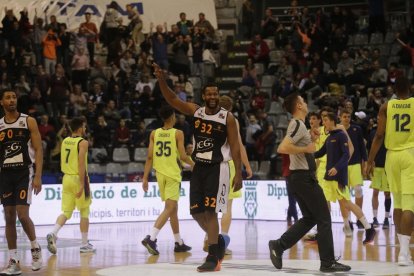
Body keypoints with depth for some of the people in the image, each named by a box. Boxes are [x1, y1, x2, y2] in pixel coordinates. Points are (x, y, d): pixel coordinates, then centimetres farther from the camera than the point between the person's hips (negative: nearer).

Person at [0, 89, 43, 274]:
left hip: (25, 172, -4)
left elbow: (38, 150, -5)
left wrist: (38, 177, -14)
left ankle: (35, 248, 9)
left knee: (22, 214, -15)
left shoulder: (28, 121, -1)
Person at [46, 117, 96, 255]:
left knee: (66, 211, 6)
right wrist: (82, 185, -21)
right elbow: (81, 164, -20)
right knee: (84, 212, 6)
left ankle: (53, 234, -18)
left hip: (66, 178, 6)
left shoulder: (65, 141, 10)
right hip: (78, 178, -6)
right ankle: (85, 245, 11)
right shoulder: (83, 142, -11)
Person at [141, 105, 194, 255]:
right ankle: (151, 238, -26)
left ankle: (179, 243, 24)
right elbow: (182, 156, -10)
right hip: (172, 174, -6)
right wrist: (192, 164, 11)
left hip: (160, 174, 6)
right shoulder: (178, 133, -6)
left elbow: (150, 156, 1)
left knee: (173, 208, 16)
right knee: (169, 209, -9)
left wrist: (145, 177, 2)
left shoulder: (154, 133, 5)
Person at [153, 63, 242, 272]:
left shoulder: (227, 118, -7)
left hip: (217, 168, -5)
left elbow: (235, 147, -6)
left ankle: (213, 258, -8)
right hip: (199, 167, 5)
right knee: (196, 211, 6)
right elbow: (173, 100, -6)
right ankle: (218, 241, 30)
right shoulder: (195, 111, 4)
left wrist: (238, 174, -11)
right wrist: (161, 80, -22)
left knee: (210, 211, -12)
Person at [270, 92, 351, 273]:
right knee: (324, 219, -4)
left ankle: (279, 246, 10)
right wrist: (306, 148, -21)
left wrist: (311, 140, 17)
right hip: (304, 178, -10)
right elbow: (282, 148, -28)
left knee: (309, 218, 15)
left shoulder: (297, 125, 15)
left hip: (299, 178, 10)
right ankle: (328, 262, -2)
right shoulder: (298, 125, -16)